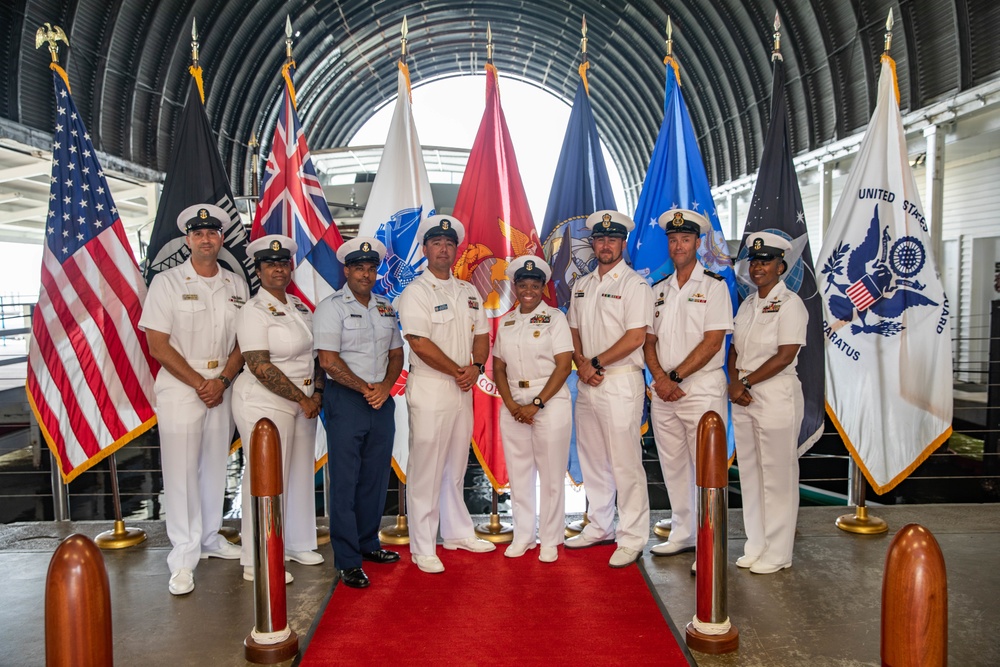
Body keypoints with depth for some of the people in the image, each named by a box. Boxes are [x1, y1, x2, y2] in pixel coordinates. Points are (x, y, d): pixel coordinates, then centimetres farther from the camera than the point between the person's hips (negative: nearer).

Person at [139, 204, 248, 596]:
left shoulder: (236, 285, 7)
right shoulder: (167, 283, -3)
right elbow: (158, 345, -7)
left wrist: (222, 381, -8)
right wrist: (199, 383, -11)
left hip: (222, 388, 4)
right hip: (180, 388, -4)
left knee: (215, 466, 11)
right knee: (181, 471, -2)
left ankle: (209, 538, 27)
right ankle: (184, 557, 7)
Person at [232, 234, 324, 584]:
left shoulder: (299, 306, 11)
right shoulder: (254, 312, -12)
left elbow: (316, 352, 13)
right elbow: (260, 367, -20)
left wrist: (318, 393, -1)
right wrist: (302, 398, -17)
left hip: (303, 404, 7)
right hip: (265, 404, -7)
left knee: (301, 474, 15)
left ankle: (297, 545, 33)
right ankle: (257, 563, 14)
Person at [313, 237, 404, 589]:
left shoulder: (386, 308, 13)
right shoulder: (331, 307, -5)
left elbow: (396, 353, 14)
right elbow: (328, 360, -12)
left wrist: (385, 387, -4)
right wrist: (365, 389, -12)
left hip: (382, 400, 6)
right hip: (346, 401, -6)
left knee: (376, 477, 12)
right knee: (345, 481, 0)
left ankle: (368, 544, 27)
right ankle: (347, 561, 7)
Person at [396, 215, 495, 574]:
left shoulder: (468, 291, 14)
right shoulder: (415, 292, -7)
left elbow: (481, 334, 13)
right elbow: (420, 343, -16)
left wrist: (476, 367, -6)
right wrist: (458, 371, -12)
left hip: (463, 390, 7)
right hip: (430, 391, -6)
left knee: (456, 466, 17)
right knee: (425, 470, -1)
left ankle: (457, 532, 31)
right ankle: (423, 547, 11)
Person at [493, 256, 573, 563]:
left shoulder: (555, 317, -1)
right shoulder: (506, 322, 11)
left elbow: (563, 366, -8)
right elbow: (498, 368, 9)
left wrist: (536, 404, -14)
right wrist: (511, 404, -6)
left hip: (551, 403, -4)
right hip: (514, 405, 4)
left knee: (551, 474, 2)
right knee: (518, 473, 9)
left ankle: (550, 540, 16)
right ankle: (522, 536, 24)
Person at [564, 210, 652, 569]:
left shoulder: (634, 284, -5)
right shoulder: (581, 286, 16)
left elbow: (635, 337, -13)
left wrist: (596, 363, -12)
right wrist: (582, 363, -3)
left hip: (621, 381, -7)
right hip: (586, 382, 7)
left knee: (626, 463, -4)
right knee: (592, 459, 14)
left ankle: (632, 539, 7)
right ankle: (600, 527, 28)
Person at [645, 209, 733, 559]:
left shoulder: (714, 286, -2)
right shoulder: (658, 290, 14)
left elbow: (712, 342, -10)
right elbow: (648, 340, 9)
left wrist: (675, 377, -13)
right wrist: (660, 378, -8)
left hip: (702, 389, -5)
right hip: (662, 392, 6)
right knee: (673, 465, 12)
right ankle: (682, 534, 26)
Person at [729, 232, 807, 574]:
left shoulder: (789, 303, -8)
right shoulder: (748, 304, 14)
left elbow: (785, 355, -16)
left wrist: (746, 383, -14)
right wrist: (734, 382, -5)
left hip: (776, 396, -7)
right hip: (744, 400, 8)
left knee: (777, 476, 2)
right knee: (750, 473, 13)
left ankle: (777, 553, 14)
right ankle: (756, 546, 25)